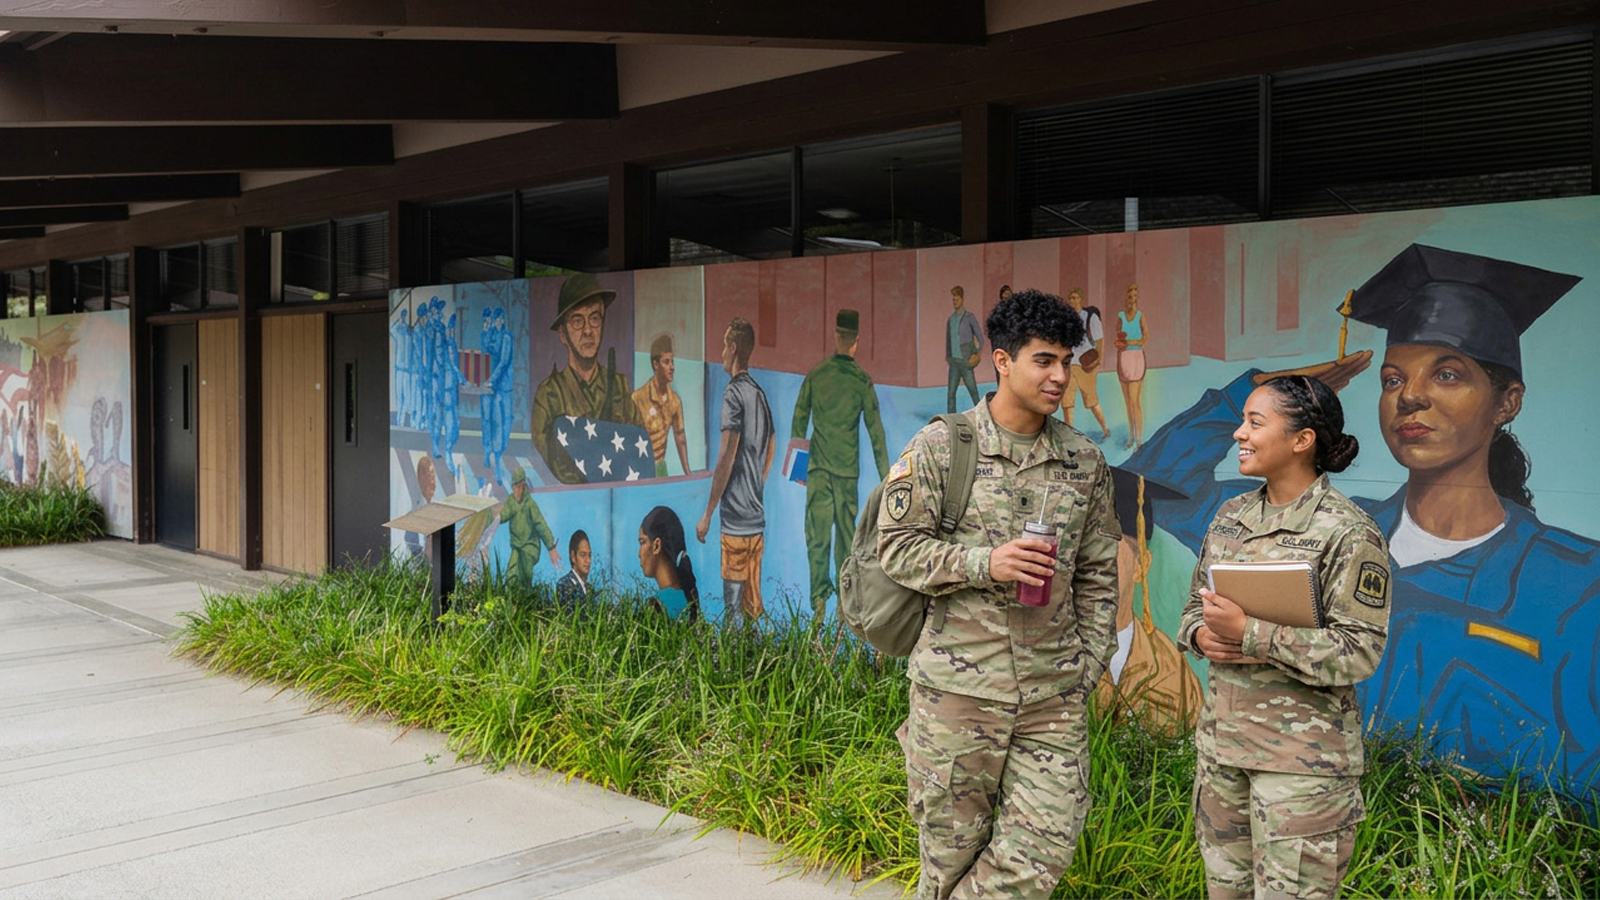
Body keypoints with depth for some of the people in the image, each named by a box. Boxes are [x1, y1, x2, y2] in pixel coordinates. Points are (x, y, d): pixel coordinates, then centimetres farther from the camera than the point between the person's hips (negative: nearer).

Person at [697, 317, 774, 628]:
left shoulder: (734, 393, -11)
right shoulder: (760, 394, 13)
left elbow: (726, 457, -15)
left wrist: (707, 514, -11)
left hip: (737, 520, -8)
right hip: (758, 518, 8)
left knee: (734, 606, -5)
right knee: (753, 603, 12)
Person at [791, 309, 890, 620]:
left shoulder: (815, 375, 1)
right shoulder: (862, 380, -2)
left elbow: (798, 421, 6)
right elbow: (875, 430, -1)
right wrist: (885, 475, 4)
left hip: (818, 465, 0)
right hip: (848, 468, 0)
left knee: (817, 531, 0)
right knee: (846, 531, 10)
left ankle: (820, 597, -13)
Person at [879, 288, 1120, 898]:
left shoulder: (1085, 462, 8)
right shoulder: (940, 447, -3)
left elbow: (1097, 576, 13)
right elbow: (896, 547, -4)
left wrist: (1088, 668, 9)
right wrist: (983, 562, -17)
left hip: (1053, 696, 3)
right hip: (956, 687, -3)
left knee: (1046, 846, -3)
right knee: (951, 850, 6)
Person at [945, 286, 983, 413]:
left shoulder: (969, 317, -2)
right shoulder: (950, 319, 13)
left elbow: (980, 337, 0)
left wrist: (978, 354, -9)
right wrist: (947, 356, 13)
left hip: (966, 361, -5)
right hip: (954, 361, 5)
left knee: (973, 391, -3)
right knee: (950, 393, 3)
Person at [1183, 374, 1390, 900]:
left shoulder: (1348, 533, -13)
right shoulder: (1231, 516, 9)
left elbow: (1359, 652, -17)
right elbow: (1195, 605, 17)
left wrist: (1248, 634, -22)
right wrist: (1201, 635, -7)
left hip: (1302, 757, -7)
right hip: (1221, 739, 7)